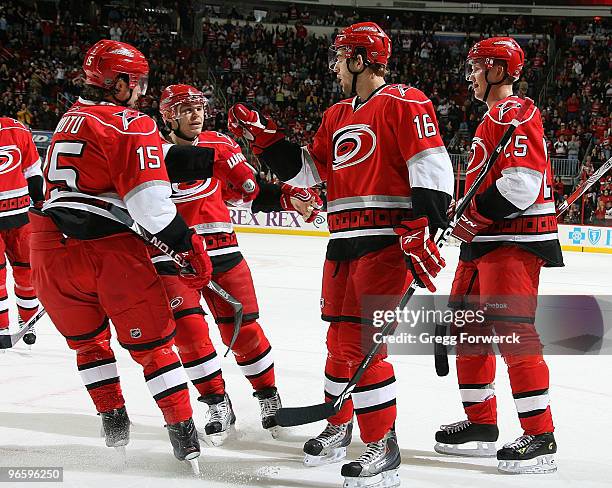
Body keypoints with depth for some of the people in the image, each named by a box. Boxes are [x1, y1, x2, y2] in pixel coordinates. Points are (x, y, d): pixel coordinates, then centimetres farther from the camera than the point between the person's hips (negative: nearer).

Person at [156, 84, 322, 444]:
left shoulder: (221, 146, 3)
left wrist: (290, 198, -7)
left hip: (222, 251, 2)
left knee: (242, 329, 2)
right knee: (189, 330, -13)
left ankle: (269, 396, 21)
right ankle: (218, 404, 2)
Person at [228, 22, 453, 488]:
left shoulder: (403, 103, -7)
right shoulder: (337, 116, 19)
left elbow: (433, 168, -15)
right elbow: (304, 169, 22)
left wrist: (421, 231, -24)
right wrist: (262, 136, 13)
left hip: (387, 241, -8)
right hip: (344, 242, 8)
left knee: (362, 341, -14)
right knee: (340, 338, 16)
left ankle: (383, 446, -6)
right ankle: (339, 427, 33)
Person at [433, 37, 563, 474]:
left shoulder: (516, 114, -12)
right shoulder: (492, 118, 22)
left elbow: (523, 181, -24)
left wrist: (476, 216, -17)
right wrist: (468, 221, 19)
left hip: (516, 240, -11)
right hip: (486, 241, 11)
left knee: (512, 331, -15)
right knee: (469, 329, 13)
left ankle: (540, 437, -13)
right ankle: (481, 424, 21)